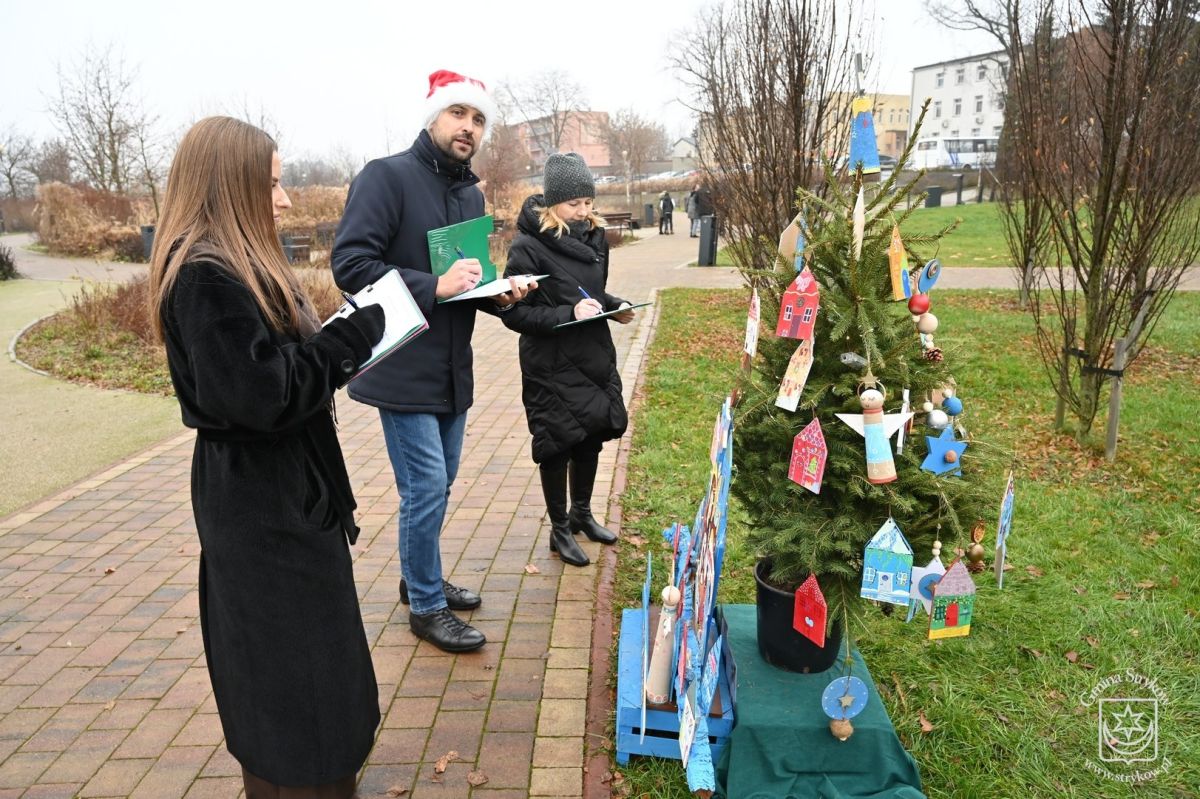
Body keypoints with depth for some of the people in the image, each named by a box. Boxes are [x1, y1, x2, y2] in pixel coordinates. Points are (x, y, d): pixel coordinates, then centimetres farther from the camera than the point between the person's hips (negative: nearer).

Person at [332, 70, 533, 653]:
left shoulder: (470, 193, 14)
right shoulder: (387, 177, -11)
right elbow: (350, 263, -20)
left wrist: (497, 295, 0)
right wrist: (433, 287, -26)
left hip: (452, 369, 8)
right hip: (403, 369, -8)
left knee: (439, 484, 18)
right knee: (425, 488, -4)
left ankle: (421, 578, 38)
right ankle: (426, 606, 16)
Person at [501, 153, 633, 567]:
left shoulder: (593, 237, 6)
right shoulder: (528, 247, -15)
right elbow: (515, 312, -17)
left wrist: (614, 306, -1)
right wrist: (568, 313, -26)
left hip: (595, 358, 7)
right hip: (551, 367, -6)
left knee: (592, 437, 16)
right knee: (558, 444, 5)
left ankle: (582, 514, 38)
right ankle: (560, 530, 24)